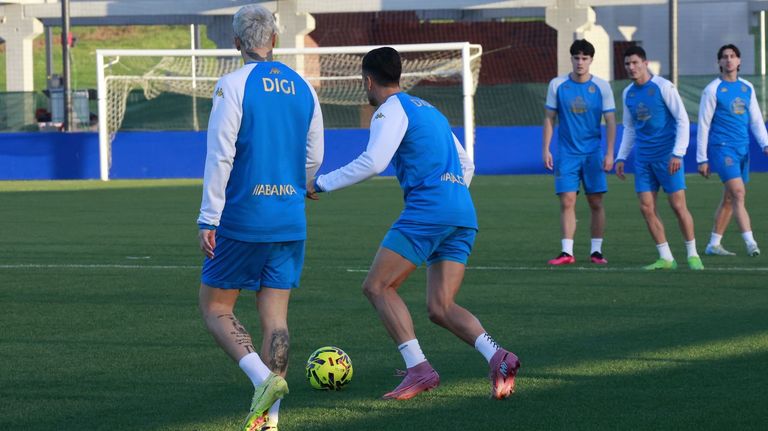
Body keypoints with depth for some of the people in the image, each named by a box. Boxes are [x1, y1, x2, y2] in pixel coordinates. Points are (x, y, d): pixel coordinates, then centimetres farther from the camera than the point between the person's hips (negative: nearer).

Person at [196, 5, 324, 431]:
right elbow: (314, 158, 14)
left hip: (242, 218, -5)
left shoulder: (233, 85, -9)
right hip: (290, 223, 5)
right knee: (275, 316, 6)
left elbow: (220, 156, -13)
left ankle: (264, 378, -15)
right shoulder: (303, 88, 8)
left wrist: (209, 220, -11)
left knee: (215, 307, 7)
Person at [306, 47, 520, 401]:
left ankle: (418, 368, -18)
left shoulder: (392, 109, -1)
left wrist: (322, 184, -6)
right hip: (463, 215, 9)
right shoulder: (429, 110, 27)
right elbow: (465, 165, 30)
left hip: (428, 208, -9)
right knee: (440, 308, 5)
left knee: (377, 286, -4)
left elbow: (373, 162, -15)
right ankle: (496, 357, -19)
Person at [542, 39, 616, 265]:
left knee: (596, 202, 2)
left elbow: (610, 121, 0)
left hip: (593, 153, 0)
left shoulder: (602, 87, -2)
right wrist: (546, 149, 0)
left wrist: (610, 153, -7)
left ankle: (596, 251, 11)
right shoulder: (557, 85, 1)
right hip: (566, 153, 0)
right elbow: (549, 118, 6)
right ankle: (567, 252, -7)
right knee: (567, 202, -7)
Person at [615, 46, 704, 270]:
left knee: (678, 205, -6)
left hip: (667, 156, -6)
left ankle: (693, 255, 7)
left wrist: (678, 153, -17)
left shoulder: (663, 87, -8)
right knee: (647, 208, -1)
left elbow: (683, 120, -9)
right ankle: (666, 258, 6)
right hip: (643, 158, 6)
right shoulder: (628, 93, 10)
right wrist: (621, 158, 14)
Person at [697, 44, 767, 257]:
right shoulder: (713, 90, -5)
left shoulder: (747, 88, 11)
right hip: (722, 148, -6)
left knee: (729, 199, 9)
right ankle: (750, 243, -23)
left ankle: (713, 244, 17)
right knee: (738, 193, -17)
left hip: (743, 150, 6)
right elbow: (703, 125, -4)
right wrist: (702, 159, -7)